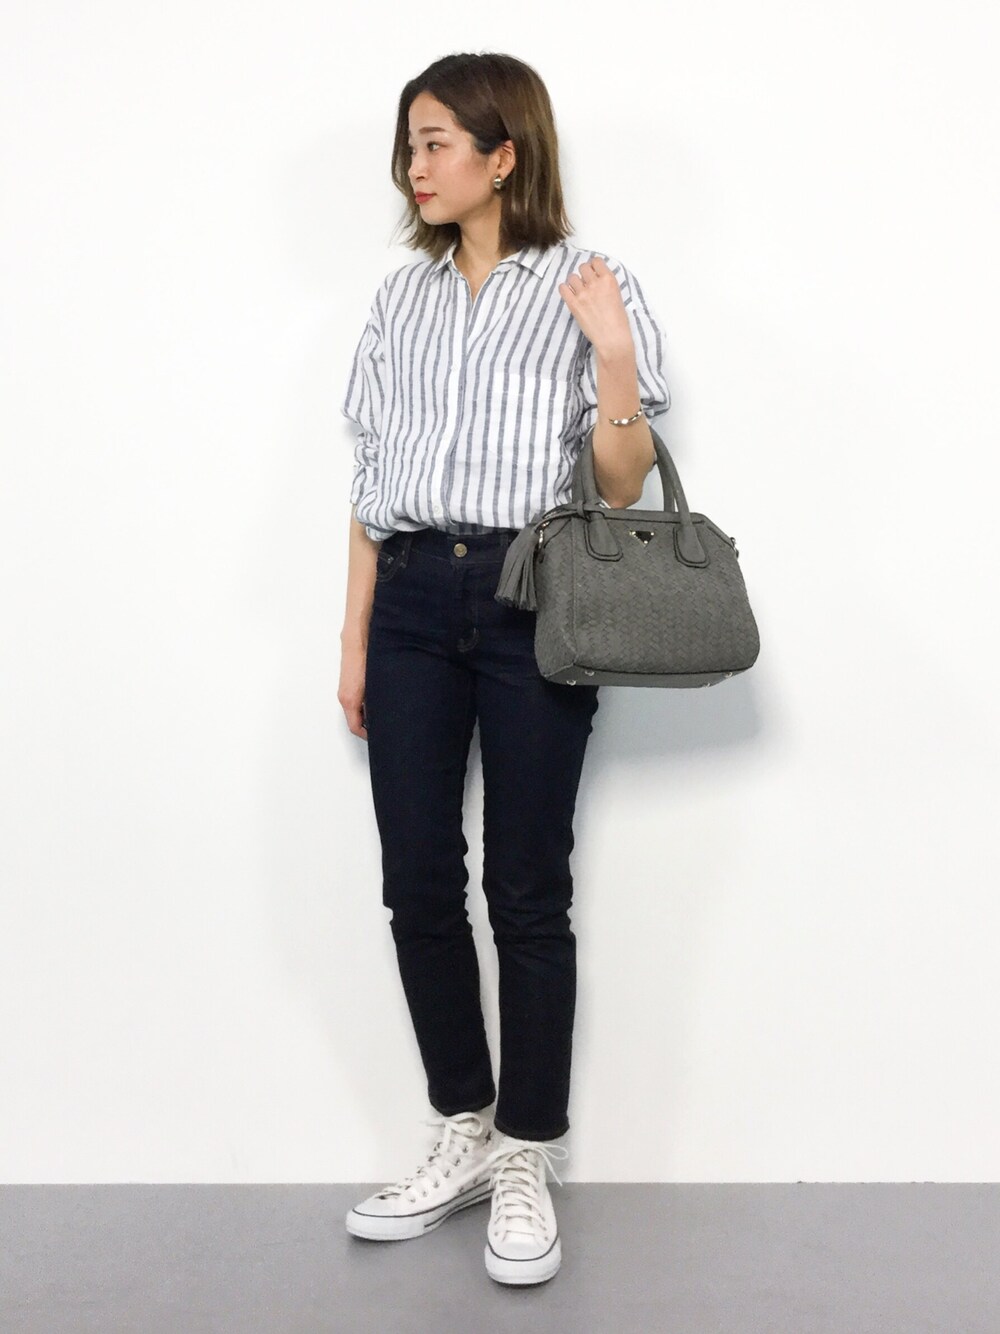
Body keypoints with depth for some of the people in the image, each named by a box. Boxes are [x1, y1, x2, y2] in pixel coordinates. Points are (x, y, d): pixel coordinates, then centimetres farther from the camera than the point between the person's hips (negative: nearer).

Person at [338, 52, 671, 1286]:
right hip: (413, 598, 5)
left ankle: (526, 1165, 14)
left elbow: (622, 488, -2)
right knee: (417, 886, 5)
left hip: (533, 601, -4)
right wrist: (356, 634, 12)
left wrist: (615, 361, -18)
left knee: (526, 893, 0)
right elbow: (370, 478, 15)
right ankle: (462, 1138, 22)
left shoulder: (592, 290, 1)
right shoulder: (403, 300, 15)